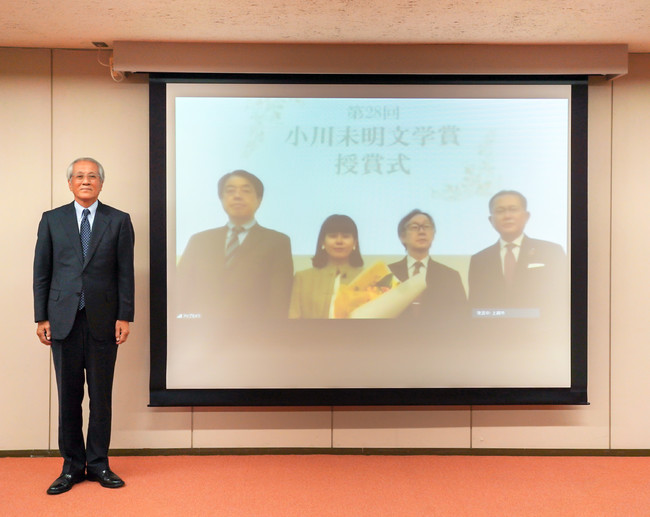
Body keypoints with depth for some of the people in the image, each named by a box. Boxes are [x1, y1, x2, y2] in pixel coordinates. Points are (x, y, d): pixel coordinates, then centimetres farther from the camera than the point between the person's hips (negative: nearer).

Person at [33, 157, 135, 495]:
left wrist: (124, 317, -4)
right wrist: (41, 318, 1)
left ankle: (98, 464, 18)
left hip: (103, 321, -1)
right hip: (64, 320, 1)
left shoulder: (119, 221, 5)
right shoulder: (52, 220, 8)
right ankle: (72, 466, 18)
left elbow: (125, 273, 2)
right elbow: (41, 272, 7)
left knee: (101, 397, 6)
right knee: (68, 397, 7)